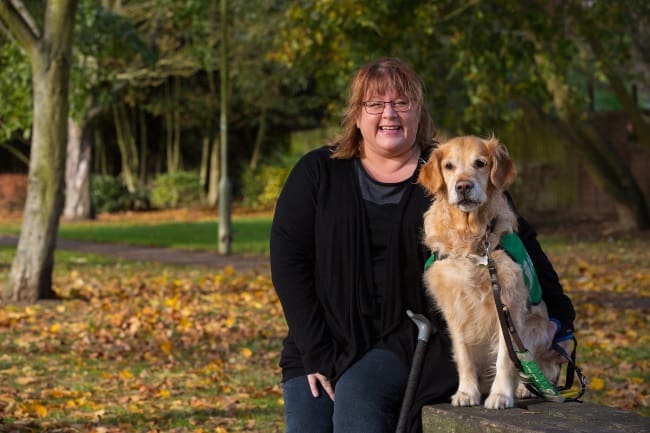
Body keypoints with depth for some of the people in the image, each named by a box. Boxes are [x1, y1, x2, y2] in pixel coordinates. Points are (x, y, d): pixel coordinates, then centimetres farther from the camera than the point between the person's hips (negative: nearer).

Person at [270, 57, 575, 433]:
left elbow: (520, 239, 5)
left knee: (358, 392, -29)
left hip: (415, 341, -2)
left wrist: (558, 314, -6)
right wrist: (317, 355, -8)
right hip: (326, 343, 2)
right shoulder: (318, 173, 4)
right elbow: (287, 260, -1)